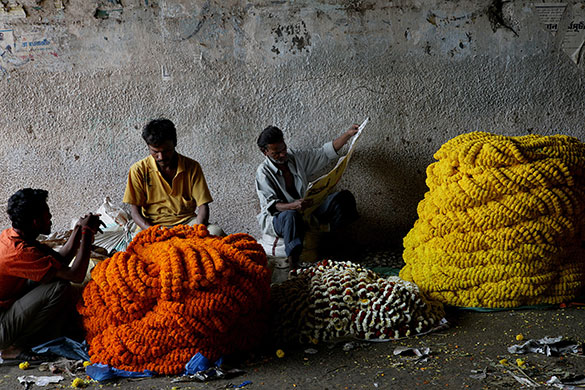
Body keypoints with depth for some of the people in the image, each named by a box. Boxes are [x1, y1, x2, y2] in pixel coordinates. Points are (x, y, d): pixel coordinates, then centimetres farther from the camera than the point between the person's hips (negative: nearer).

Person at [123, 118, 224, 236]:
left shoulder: (192, 167, 1)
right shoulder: (139, 170, -2)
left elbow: (203, 206, 0)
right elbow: (135, 210, 0)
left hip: (187, 222, 2)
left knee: (216, 232, -28)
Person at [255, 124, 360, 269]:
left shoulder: (296, 157, 5)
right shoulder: (263, 172, -12)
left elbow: (325, 152, 10)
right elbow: (270, 205, -20)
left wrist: (348, 134, 0)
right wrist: (293, 206, -39)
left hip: (305, 210, 7)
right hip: (276, 218, -6)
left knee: (343, 197, -9)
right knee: (291, 216, -45)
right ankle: (293, 263, -44)